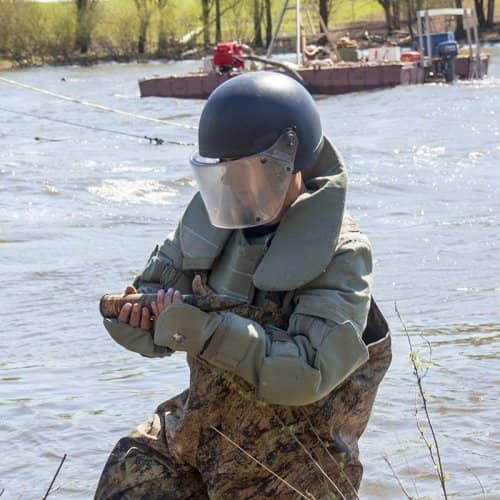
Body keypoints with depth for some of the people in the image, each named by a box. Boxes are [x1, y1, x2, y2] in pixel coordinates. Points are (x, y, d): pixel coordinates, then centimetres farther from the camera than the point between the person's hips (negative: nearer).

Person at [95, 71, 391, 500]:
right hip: (198, 428, 6)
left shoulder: (340, 254, -18)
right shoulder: (214, 220, -1)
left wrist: (209, 331, -34)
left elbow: (309, 373, -28)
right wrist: (135, 315, -20)